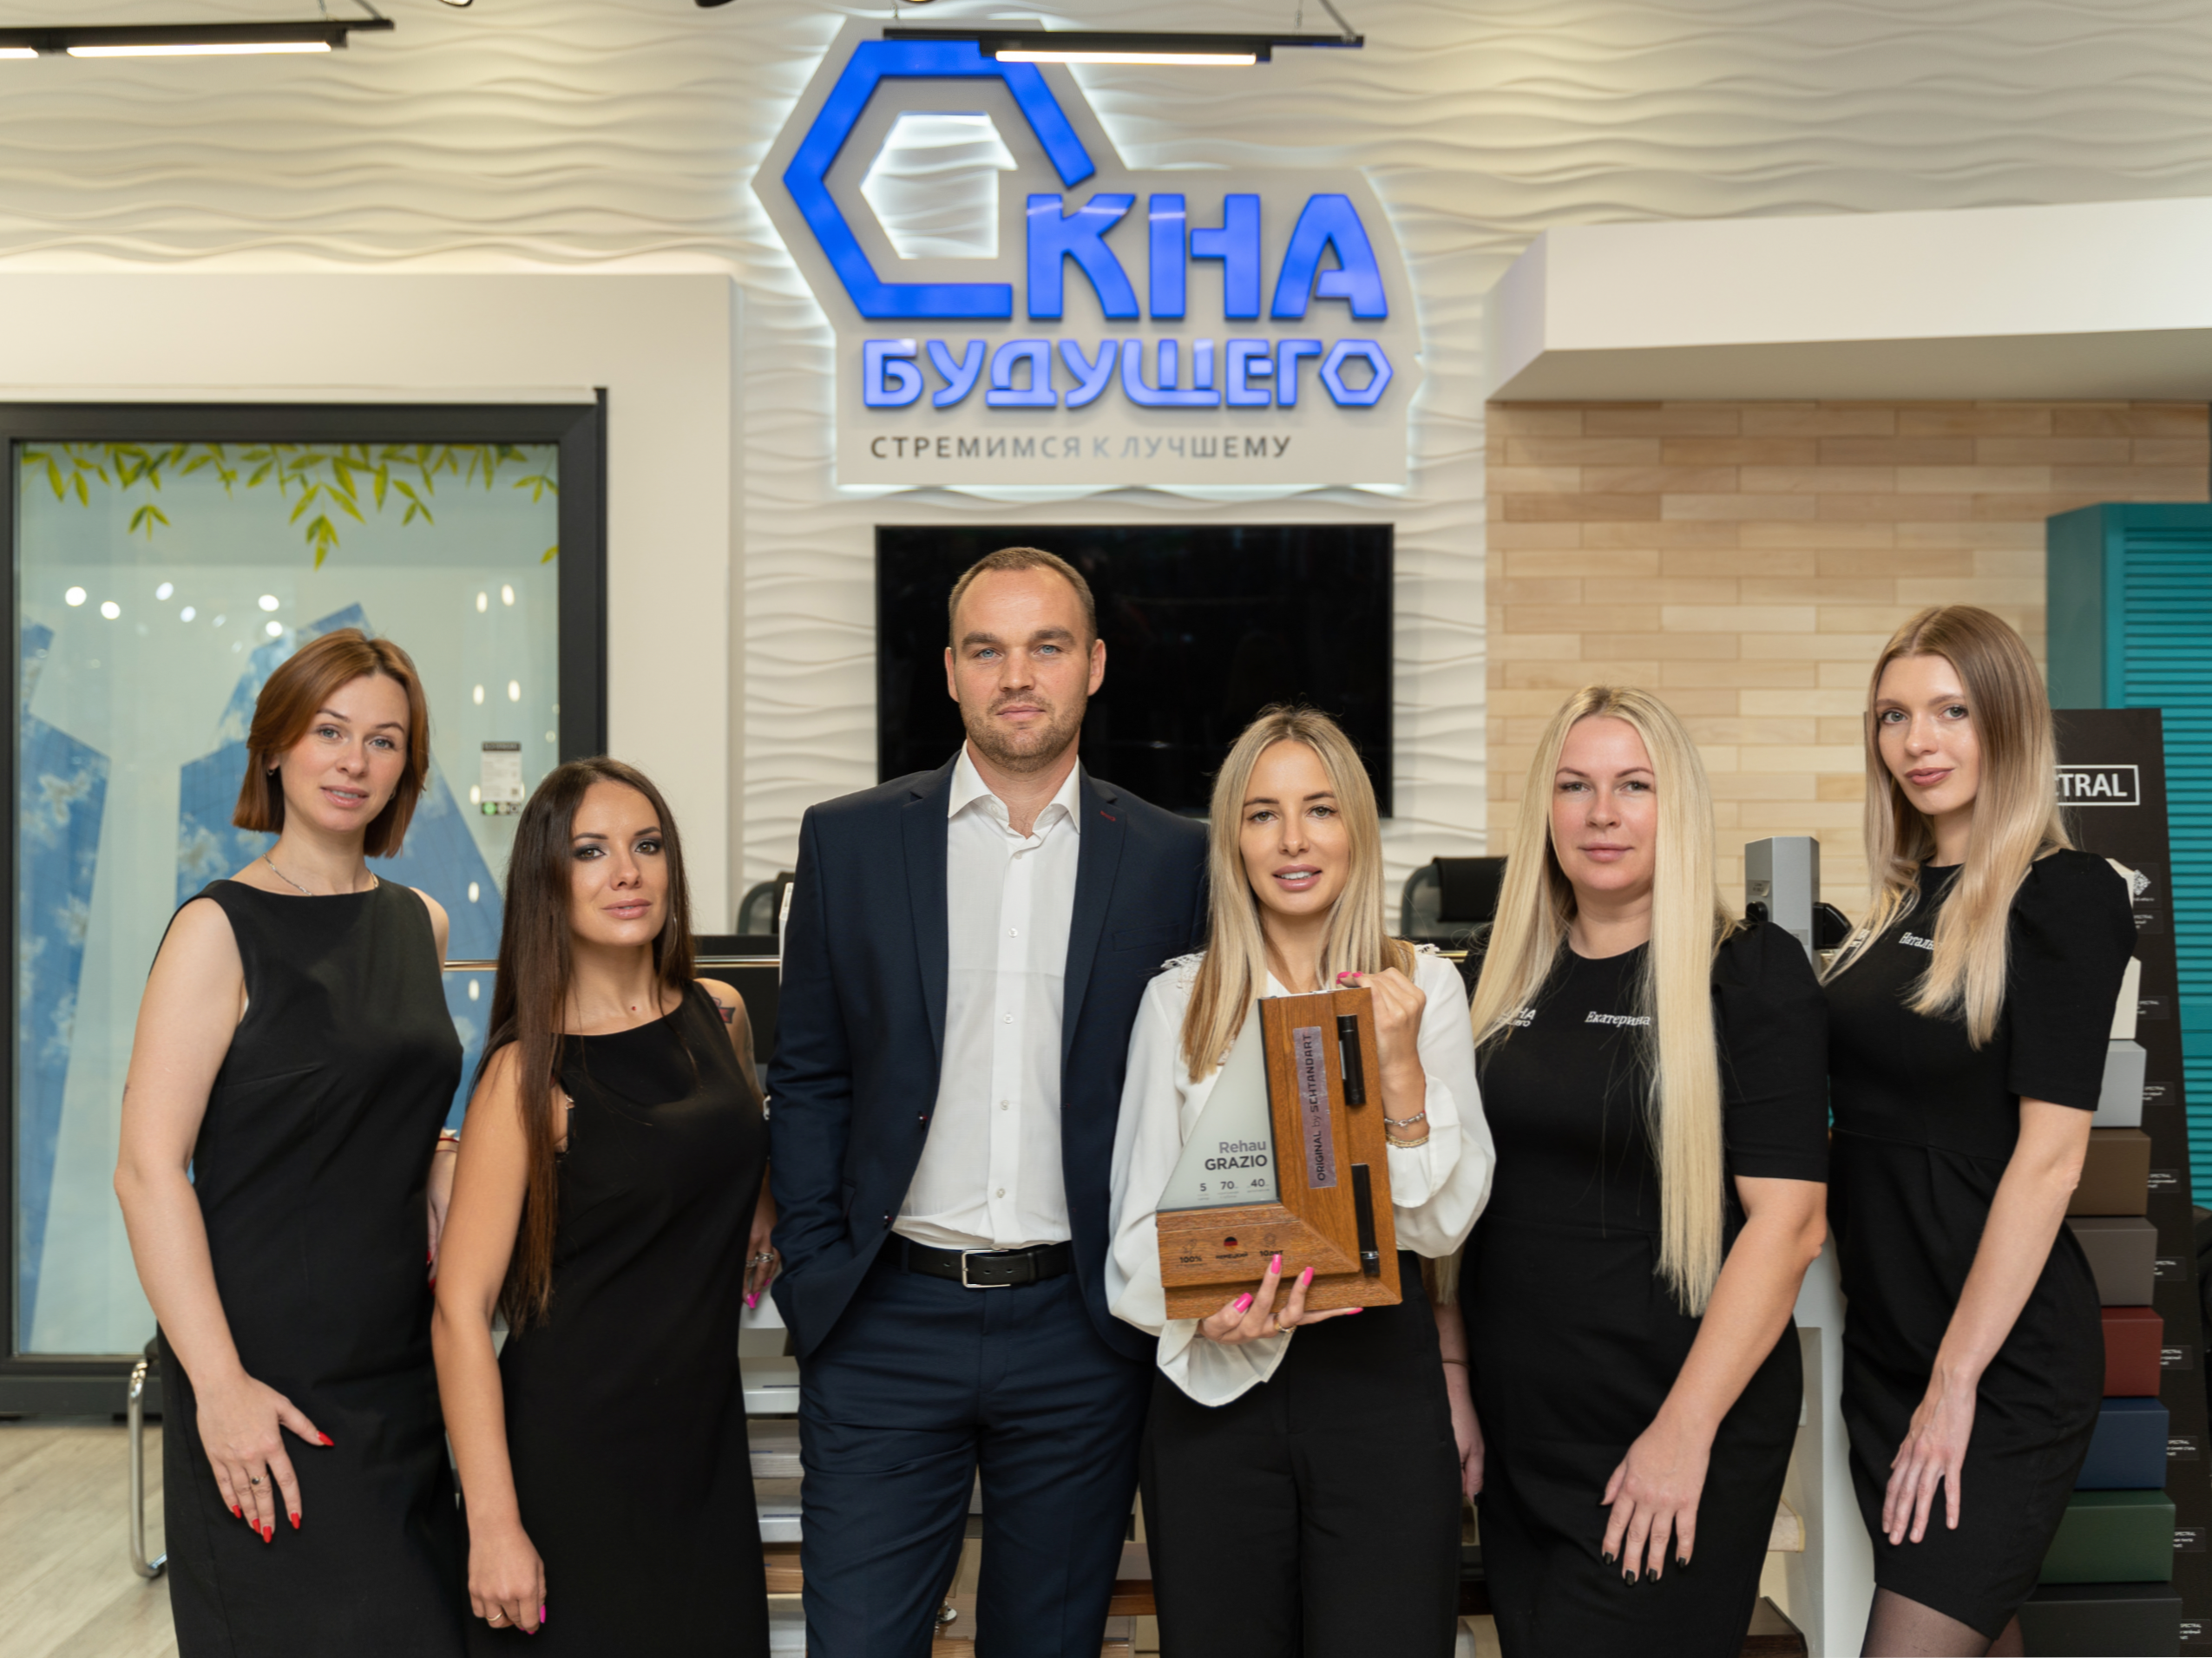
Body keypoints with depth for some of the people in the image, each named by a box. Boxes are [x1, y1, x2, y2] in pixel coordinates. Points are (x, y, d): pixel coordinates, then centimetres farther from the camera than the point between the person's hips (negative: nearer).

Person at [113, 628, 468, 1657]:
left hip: (401, 1368, 6)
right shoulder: (222, 929, -9)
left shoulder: (419, 923, 10)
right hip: (273, 1378, -6)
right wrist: (218, 1384, -20)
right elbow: (149, 1170, -15)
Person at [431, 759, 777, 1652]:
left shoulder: (718, 1015, 3)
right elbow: (462, 1306, -15)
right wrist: (494, 1525, -18)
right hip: (572, 1457, -5)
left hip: (705, 1442, 5)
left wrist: (760, 1222, 7)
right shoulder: (529, 1072, -13)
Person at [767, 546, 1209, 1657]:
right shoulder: (849, 841, 2)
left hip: (1078, 1327, 1)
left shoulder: (1172, 859, 2)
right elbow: (806, 1079, 5)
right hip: (886, 1324, 0)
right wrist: (813, 1272, -2)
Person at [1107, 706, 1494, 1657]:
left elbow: (1442, 1223, 0)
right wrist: (1207, 1311, -15)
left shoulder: (1421, 988, 4)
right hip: (1213, 1384, 1)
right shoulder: (1178, 1000, 5)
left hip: (1378, 1373, 0)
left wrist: (1401, 1068, -14)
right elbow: (1138, 1223, 5)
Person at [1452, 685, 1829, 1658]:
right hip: (1516, 1439, 5)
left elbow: (1788, 1221, -13)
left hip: (1680, 1441, -5)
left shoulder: (1753, 972, -7)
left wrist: (1683, 1433, -17)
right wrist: (1451, 1385, 6)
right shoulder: (1506, 980, 8)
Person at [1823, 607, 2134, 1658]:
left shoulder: (2062, 897, -12)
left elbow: (2048, 1155, -17)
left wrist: (1956, 1380, -18)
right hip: (1884, 1339, 7)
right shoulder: (1904, 901, 9)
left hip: (2002, 1361, -7)